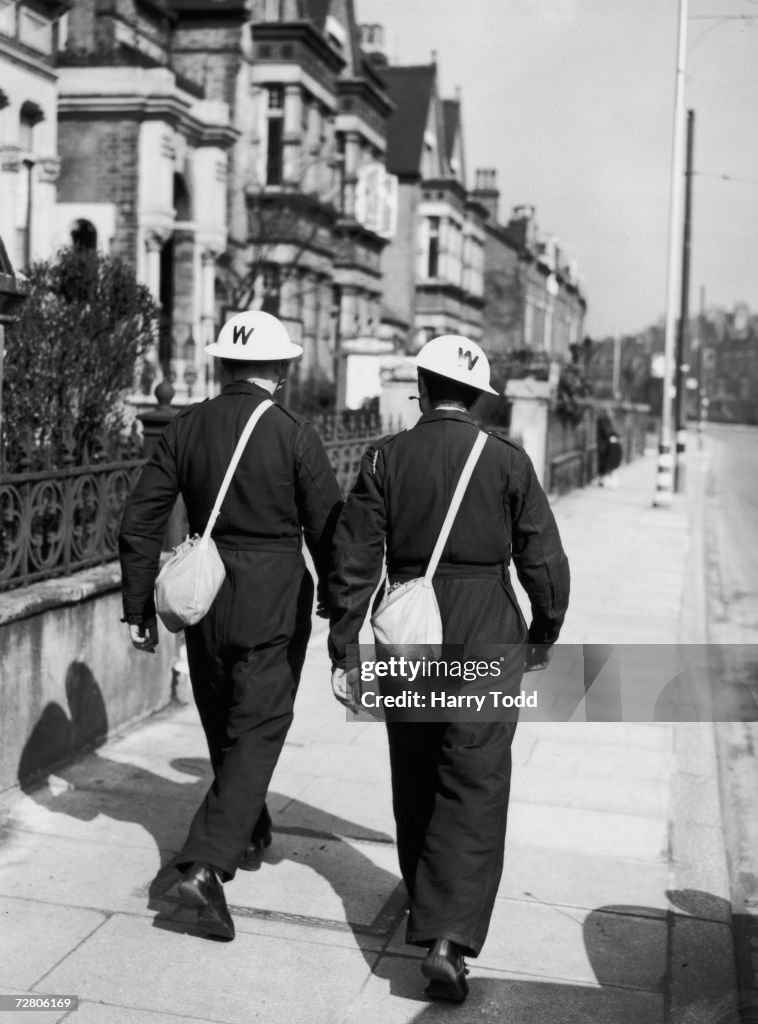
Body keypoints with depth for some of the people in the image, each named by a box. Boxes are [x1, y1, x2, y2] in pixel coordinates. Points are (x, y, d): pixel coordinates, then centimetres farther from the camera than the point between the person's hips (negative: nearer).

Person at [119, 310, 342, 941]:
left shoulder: (186, 428, 0)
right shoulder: (294, 435, -11)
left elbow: (139, 523, -1)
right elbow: (329, 531, -8)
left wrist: (139, 608, 7)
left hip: (204, 596, 5)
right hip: (275, 600, -4)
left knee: (223, 724, 21)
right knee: (257, 731, 2)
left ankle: (248, 831, 41)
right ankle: (207, 863, -10)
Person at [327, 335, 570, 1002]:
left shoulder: (385, 459, -2)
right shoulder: (508, 460, -5)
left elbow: (354, 562, -4)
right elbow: (544, 560, -3)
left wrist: (344, 650, 2)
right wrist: (545, 631, 13)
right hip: (486, 634, -2)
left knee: (414, 775, 20)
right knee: (475, 785, 0)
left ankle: (424, 895, 39)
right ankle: (449, 936, -10)